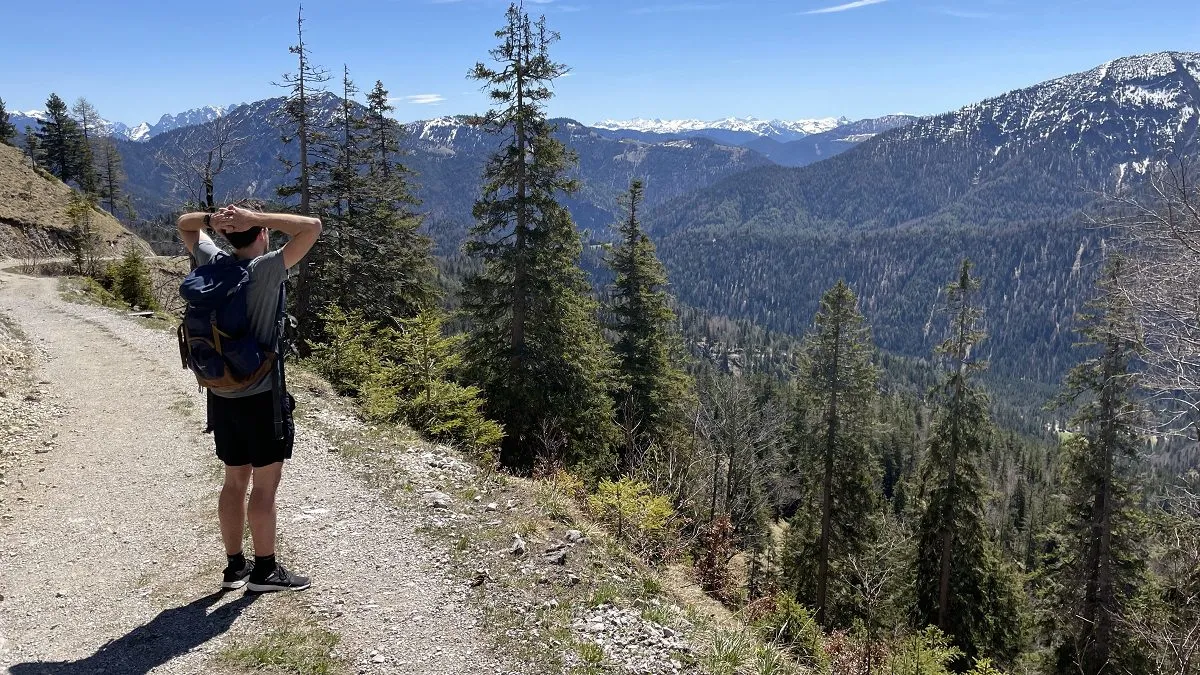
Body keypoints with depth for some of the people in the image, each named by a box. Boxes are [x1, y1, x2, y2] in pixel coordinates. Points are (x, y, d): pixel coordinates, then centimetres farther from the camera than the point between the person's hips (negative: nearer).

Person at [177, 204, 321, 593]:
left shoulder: (213, 263, 2)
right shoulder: (266, 270, -17)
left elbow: (184, 223, 19)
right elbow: (312, 227, -22)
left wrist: (212, 219, -2)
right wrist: (255, 217, -18)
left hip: (221, 394, 7)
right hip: (261, 396, -7)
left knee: (235, 481, 15)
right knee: (265, 485, 3)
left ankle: (235, 566, 25)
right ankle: (265, 570, 12)